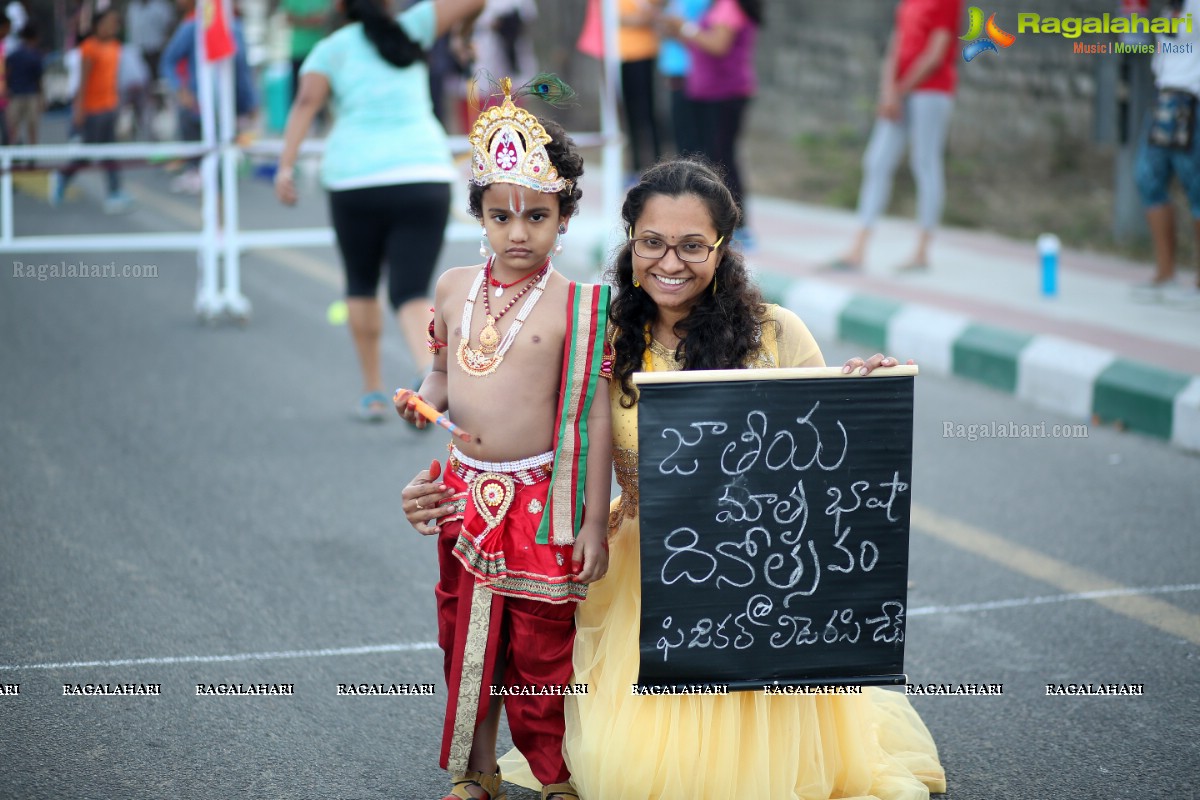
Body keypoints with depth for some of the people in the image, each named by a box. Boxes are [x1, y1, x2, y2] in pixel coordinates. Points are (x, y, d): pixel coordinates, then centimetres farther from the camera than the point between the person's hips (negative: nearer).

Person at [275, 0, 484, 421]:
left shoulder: (330, 49, 9)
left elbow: (306, 102, -7)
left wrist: (286, 165, -13)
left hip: (355, 181, 0)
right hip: (424, 176, 0)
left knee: (361, 285, 21)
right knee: (411, 293, 1)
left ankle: (373, 391, 22)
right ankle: (430, 375, -26)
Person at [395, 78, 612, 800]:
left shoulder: (576, 306, -12)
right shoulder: (454, 288, 2)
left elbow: (594, 419, -11)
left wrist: (593, 526, -11)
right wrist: (424, 400, -6)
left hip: (540, 500, -5)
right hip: (465, 492, 5)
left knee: (540, 646, 4)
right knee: (464, 633, 15)